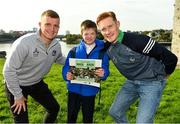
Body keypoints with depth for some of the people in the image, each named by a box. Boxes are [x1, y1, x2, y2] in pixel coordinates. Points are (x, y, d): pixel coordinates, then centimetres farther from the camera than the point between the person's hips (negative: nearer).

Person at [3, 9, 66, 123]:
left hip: (37, 83, 6)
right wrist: (18, 95, -17)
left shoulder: (56, 45, -12)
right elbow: (9, 71, -24)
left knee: (54, 108, 15)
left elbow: (59, 59, 13)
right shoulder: (24, 42, -31)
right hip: (17, 85, -6)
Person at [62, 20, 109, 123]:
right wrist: (67, 75, -24)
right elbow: (66, 67, -3)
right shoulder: (74, 51, -2)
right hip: (74, 89, 1)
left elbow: (105, 70, -7)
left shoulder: (102, 52, -5)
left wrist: (103, 74, -29)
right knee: (71, 118, 15)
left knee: (88, 119, 16)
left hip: (90, 91, -1)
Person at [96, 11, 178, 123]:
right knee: (115, 111, 10)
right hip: (131, 82, 7)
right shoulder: (107, 47, -7)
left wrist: (163, 75, -3)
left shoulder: (137, 40, -28)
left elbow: (170, 57, -21)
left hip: (152, 82, -6)